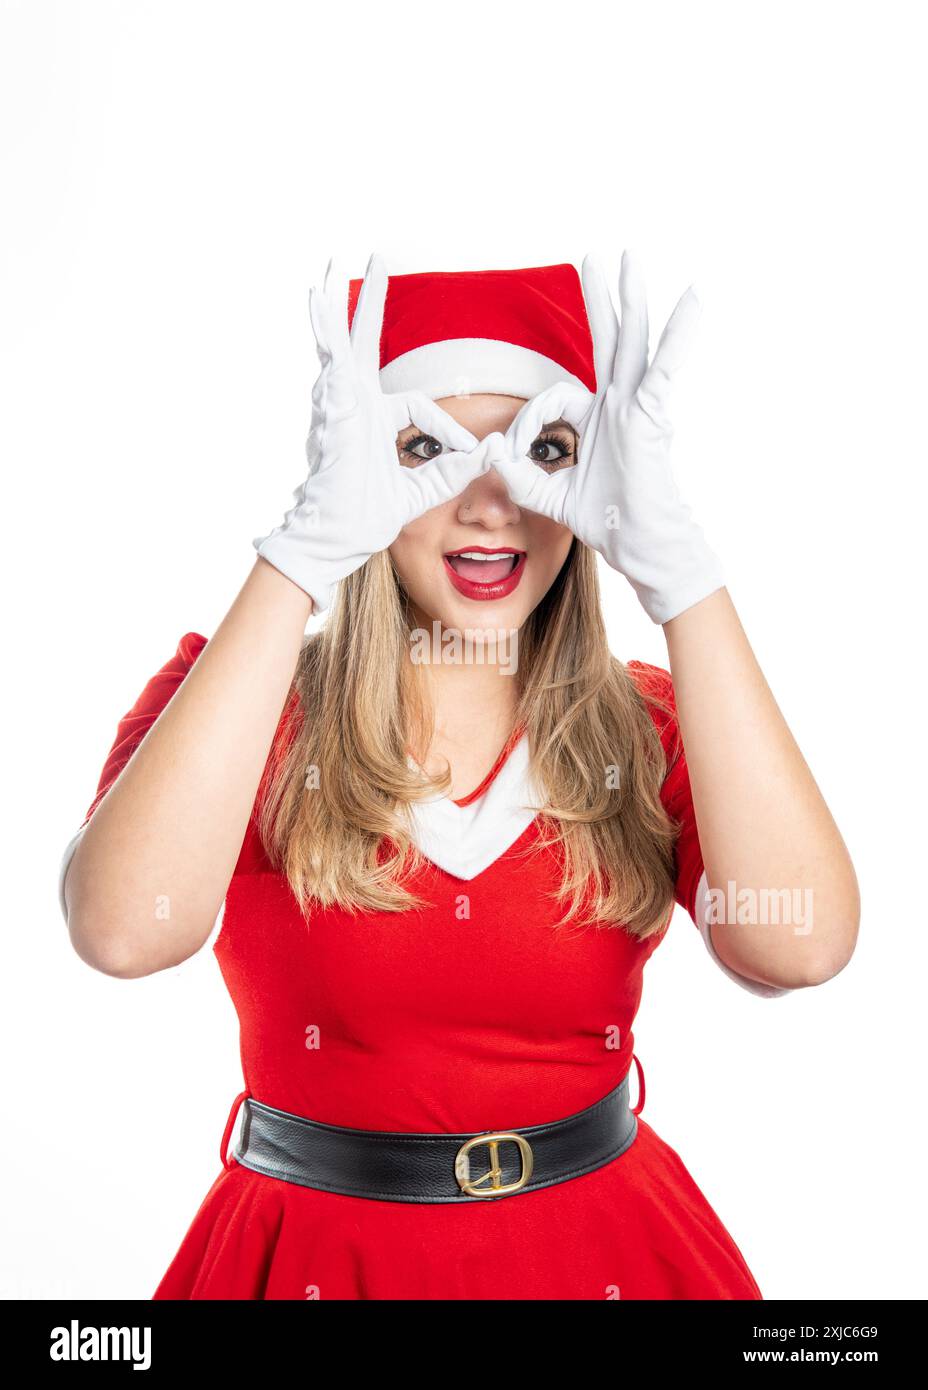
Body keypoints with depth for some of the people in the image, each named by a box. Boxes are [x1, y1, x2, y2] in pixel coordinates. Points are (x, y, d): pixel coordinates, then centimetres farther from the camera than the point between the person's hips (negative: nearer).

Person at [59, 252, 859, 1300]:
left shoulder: (646, 723, -7)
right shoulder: (241, 699, -12)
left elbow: (801, 944, -26)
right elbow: (125, 930, -33)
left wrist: (672, 562, -29)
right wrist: (308, 548, -34)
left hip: (603, 1249, 2)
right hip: (317, 1253, -1)